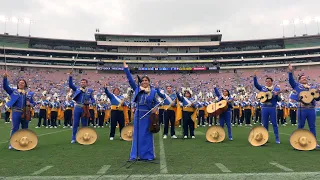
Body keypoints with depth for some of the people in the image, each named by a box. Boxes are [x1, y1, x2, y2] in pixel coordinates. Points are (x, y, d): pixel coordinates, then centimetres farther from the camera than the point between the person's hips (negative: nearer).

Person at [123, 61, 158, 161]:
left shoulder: (153, 91, 1)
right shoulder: (137, 89, 4)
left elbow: (157, 102, 8)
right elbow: (130, 80, 3)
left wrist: (155, 108, -11)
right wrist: (126, 69, -2)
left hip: (148, 115, -2)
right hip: (138, 114, 2)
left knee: (147, 135, 5)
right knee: (137, 134, 7)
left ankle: (148, 155, 17)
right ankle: (135, 154, 16)